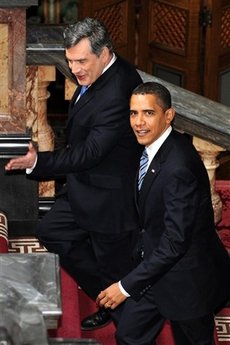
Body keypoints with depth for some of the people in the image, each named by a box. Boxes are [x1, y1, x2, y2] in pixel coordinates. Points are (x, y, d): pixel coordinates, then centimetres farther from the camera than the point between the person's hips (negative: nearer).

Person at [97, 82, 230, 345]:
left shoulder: (178, 167, -31)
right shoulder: (157, 146, -2)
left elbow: (175, 243, -28)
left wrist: (126, 286, -22)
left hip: (188, 278, -8)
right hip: (158, 267, 8)